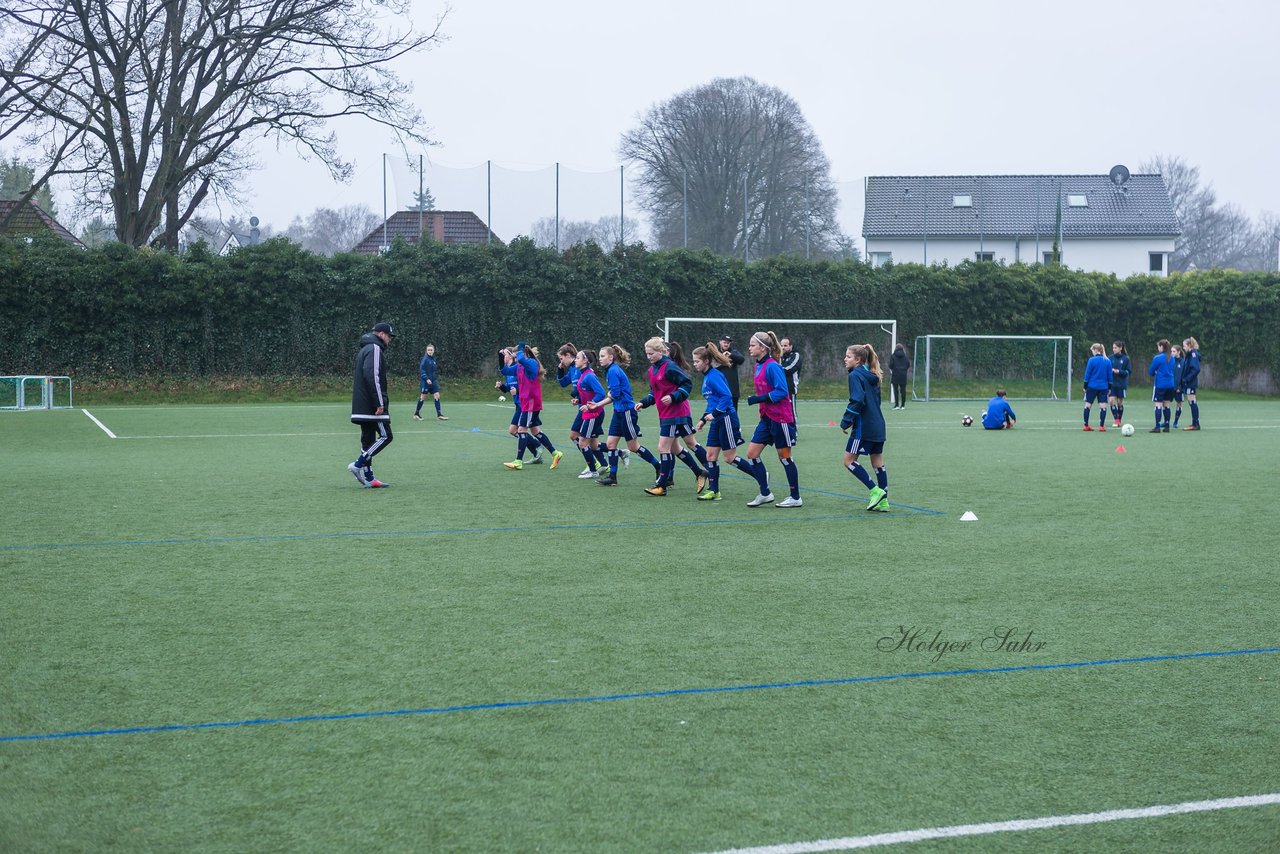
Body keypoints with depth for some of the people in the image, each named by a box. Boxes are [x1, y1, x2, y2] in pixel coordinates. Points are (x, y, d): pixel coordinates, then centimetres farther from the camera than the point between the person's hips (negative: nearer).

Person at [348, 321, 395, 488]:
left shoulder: (364, 349, 22)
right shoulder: (374, 349, -10)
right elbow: (373, 377, -21)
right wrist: (379, 403, -21)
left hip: (362, 406, 10)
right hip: (372, 405, -10)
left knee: (368, 439, 9)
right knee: (385, 436, -7)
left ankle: (369, 479, 8)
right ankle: (358, 465, -12)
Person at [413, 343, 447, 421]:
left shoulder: (433, 359, 11)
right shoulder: (425, 359, -11)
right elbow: (422, 370, -15)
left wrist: (436, 379, 17)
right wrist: (427, 379, -23)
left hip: (433, 381, 7)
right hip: (426, 381, -7)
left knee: (437, 396, -1)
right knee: (423, 397, 1)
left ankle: (439, 415, -1)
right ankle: (416, 414, 14)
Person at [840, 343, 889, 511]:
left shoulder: (855, 375, -11)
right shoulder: (872, 376, 14)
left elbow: (857, 401, -21)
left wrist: (846, 422, -13)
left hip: (864, 427, -9)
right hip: (878, 426, 9)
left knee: (849, 460, 0)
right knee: (878, 462, 11)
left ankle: (875, 491, -6)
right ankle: (883, 501, 11)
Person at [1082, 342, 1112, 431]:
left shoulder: (1091, 360, -8)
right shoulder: (1107, 361, 2)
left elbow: (1087, 374, -5)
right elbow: (1110, 375, 7)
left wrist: (1085, 386, 4)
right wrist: (1109, 388, 14)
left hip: (1092, 386, -2)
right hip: (1103, 387, 2)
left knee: (1088, 405, 9)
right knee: (1103, 406, 1)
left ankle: (1086, 425, 12)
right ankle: (1101, 426, -4)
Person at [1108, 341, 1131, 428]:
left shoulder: (1125, 359, -5)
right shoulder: (1111, 358, 1)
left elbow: (1129, 371, -4)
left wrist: (1120, 372, -18)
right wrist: (1110, 370, -14)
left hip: (1121, 384, -2)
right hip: (1112, 384, 2)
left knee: (1120, 402, 6)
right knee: (1111, 401, -11)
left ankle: (1119, 420, 24)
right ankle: (1116, 420, -2)